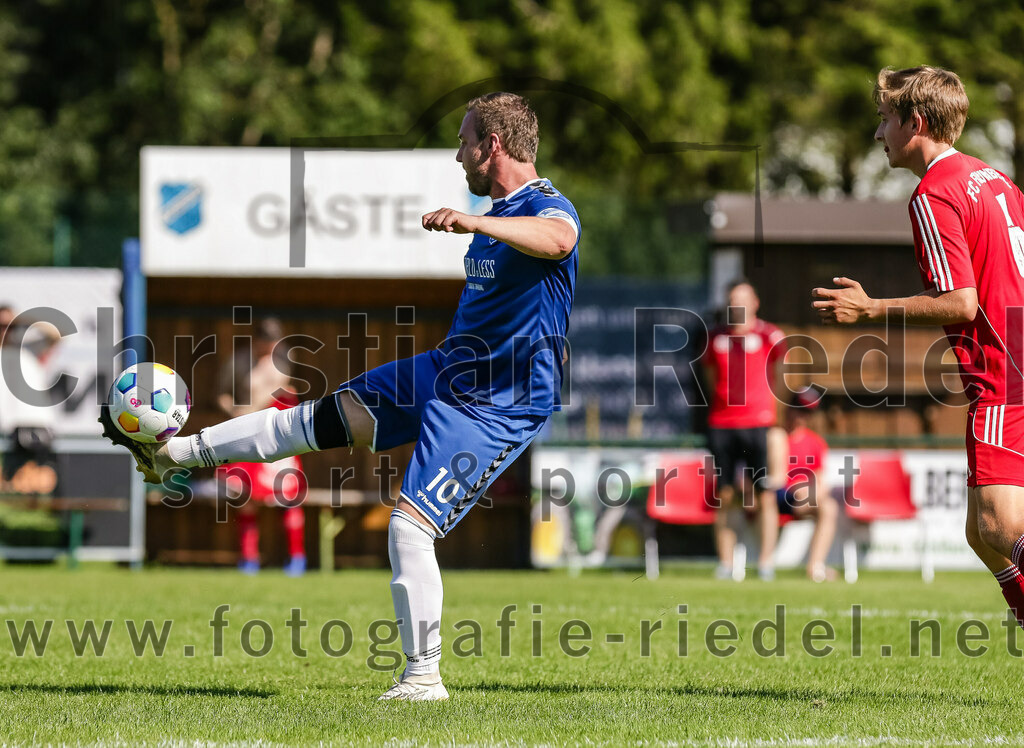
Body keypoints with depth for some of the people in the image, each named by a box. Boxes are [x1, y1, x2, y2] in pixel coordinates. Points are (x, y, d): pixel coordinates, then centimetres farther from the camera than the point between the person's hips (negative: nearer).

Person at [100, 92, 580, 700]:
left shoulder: (548, 208, -19)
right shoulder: (501, 214, 13)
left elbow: (557, 239, -46)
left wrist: (474, 223, -60)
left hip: (497, 405, -9)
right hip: (448, 370, 9)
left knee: (410, 524, -16)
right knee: (326, 417, 12)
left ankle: (424, 677, -6)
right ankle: (174, 452, 22)